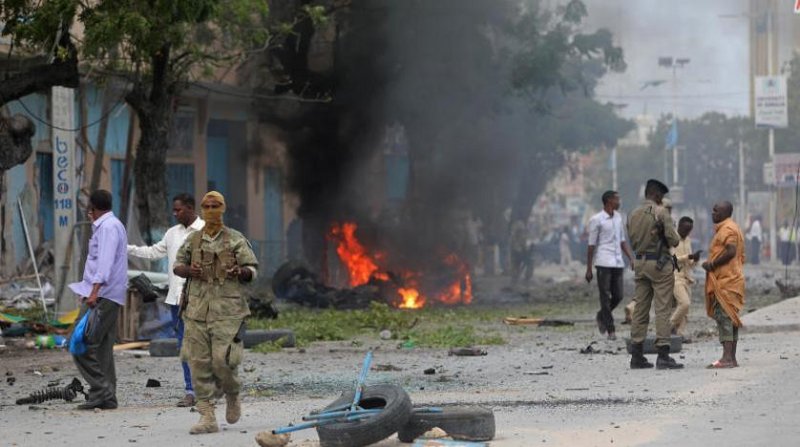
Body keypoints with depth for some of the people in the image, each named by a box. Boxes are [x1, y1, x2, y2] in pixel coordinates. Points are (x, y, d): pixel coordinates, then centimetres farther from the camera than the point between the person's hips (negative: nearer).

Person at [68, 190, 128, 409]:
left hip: (102, 295, -11)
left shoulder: (107, 227, -10)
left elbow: (105, 262, -23)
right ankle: (107, 397, 9)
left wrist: (95, 291, -33)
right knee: (103, 348, 9)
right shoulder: (111, 225, 21)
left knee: (82, 345, -14)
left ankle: (101, 391, -17)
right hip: (111, 298, 11)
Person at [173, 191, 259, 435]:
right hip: (197, 309, 3)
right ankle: (207, 418, 2)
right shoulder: (193, 240, 10)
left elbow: (252, 269, 4)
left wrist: (240, 272, -19)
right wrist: (188, 271, -3)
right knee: (199, 363, -2)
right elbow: (177, 265, 19)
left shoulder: (236, 240, 2)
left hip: (227, 309, -3)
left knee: (222, 359, -12)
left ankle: (232, 395, 22)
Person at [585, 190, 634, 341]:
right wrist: (588, 269, -4)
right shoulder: (596, 220, -4)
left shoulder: (618, 217, 15)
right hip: (604, 263, -6)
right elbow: (591, 245, -4)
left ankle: (601, 316, 29)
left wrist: (631, 258, 9)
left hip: (618, 263, 6)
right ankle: (611, 330, 0)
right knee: (605, 297, -3)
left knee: (618, 296, 4)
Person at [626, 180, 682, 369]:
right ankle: (663, 356, -9)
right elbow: (673, 239, -13)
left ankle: (637, 355, 9)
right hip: (659, 263, -6)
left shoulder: (633, 215, 10)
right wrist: (672, 240, 8)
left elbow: (632, 241, 13)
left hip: (640, 262, 6)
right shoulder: (660, 212, -10)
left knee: (640, 309, 9)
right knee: (663, 309, -5)